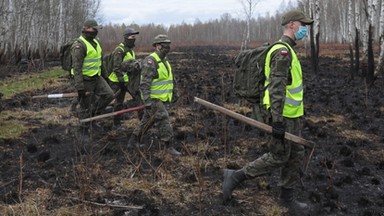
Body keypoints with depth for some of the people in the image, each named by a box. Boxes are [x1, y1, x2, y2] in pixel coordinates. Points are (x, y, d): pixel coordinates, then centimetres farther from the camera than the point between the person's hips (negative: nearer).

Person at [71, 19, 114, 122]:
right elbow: (76, 67, -21)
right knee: (86, 107, 1)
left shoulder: (95, 42, 12)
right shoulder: (79, 46, -17)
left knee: (109, 94, -1)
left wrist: (103, 74, 25)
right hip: (85, 80, -8)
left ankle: (93, 113, 15)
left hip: (97, 77, 8)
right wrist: (79, 86, -24)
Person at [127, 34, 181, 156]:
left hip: (162, 99, 9)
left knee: (147, 122, 16)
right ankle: (169, 147, -2)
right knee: (163, 122, -9)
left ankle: (133, 142, 26)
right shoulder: (150, 61, -17)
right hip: (153, 99, -9)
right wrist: (147, 101, -28)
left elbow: (169, 79, 25)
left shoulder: (164, 60, 13)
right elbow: (144, 83, -23)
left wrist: (174, 93, 27)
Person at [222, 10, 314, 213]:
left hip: (291, 114, 10)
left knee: (295, 154, 13)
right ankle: (235, 176, 5)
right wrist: (278, 120, -30)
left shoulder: (287, 51, 15)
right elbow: (276, 88, -27)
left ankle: (287, 196, 23)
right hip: (283, 115, -10)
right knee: (278, 157, -3)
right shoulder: (282, 52, -20)